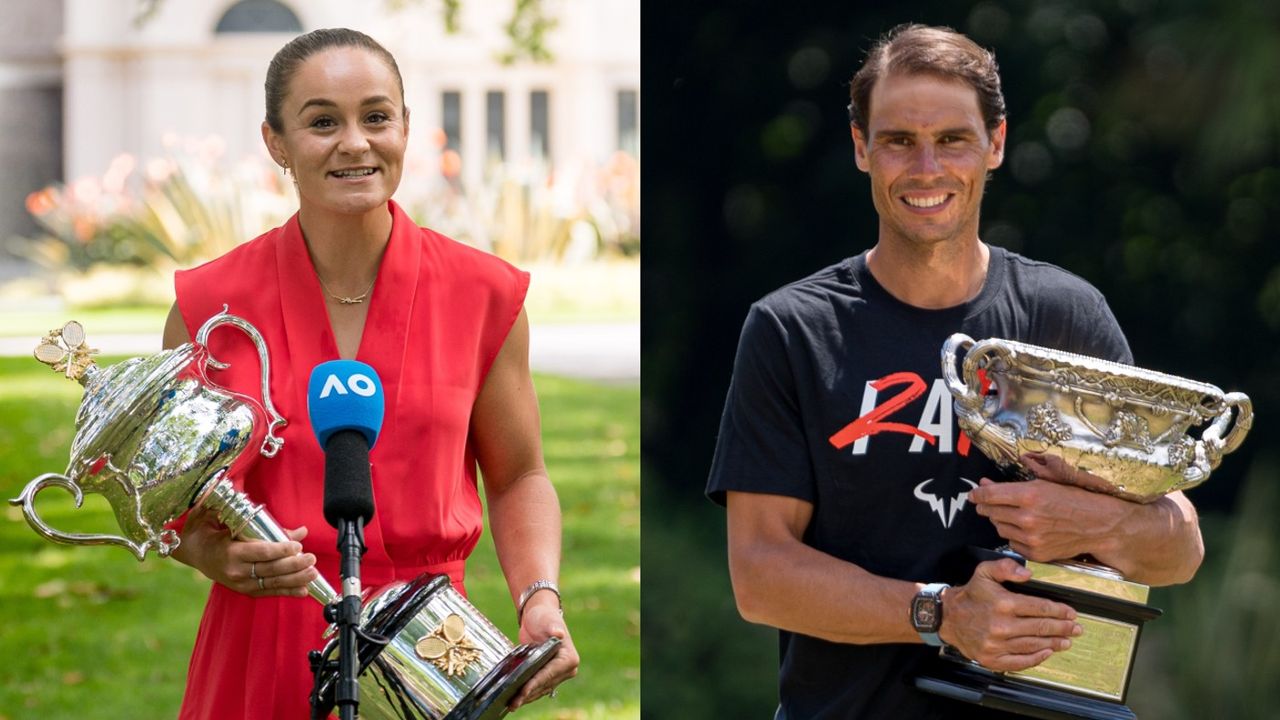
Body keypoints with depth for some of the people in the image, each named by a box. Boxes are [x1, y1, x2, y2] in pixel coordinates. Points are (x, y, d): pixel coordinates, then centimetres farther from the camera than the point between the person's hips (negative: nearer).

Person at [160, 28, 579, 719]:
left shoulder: (485, 294, -3)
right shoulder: (210, 304, -6)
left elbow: (517, 479, 8)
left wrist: (540, 599, -9)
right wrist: (215, 555, -17)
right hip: (264, 656, 0)